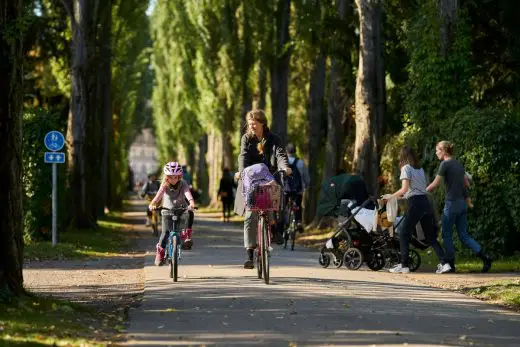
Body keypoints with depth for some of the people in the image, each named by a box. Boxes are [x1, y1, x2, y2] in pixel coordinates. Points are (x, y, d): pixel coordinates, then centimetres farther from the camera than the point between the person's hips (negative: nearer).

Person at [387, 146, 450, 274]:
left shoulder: (406, 168, -4)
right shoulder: (420, 169, 18)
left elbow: (405, 189, -14)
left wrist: (391, 196, -1)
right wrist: (401, 196, 27)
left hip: (415, 204, -7)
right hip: (425, 202, 7)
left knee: (404, 235, 3)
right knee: (431, 237, 8)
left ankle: (403, 265, 2)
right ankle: (443, 263, -4)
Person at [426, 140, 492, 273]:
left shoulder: (445, 164, -10)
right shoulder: (458, 164, 13)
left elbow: (435, 184, -9)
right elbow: (466, 183, 17)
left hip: (451, 204, -8)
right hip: (462, 203, 8)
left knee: (447, 235, 5)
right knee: (464, 235, 8)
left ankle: (450, 264, 6)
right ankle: (485, 257, -4)